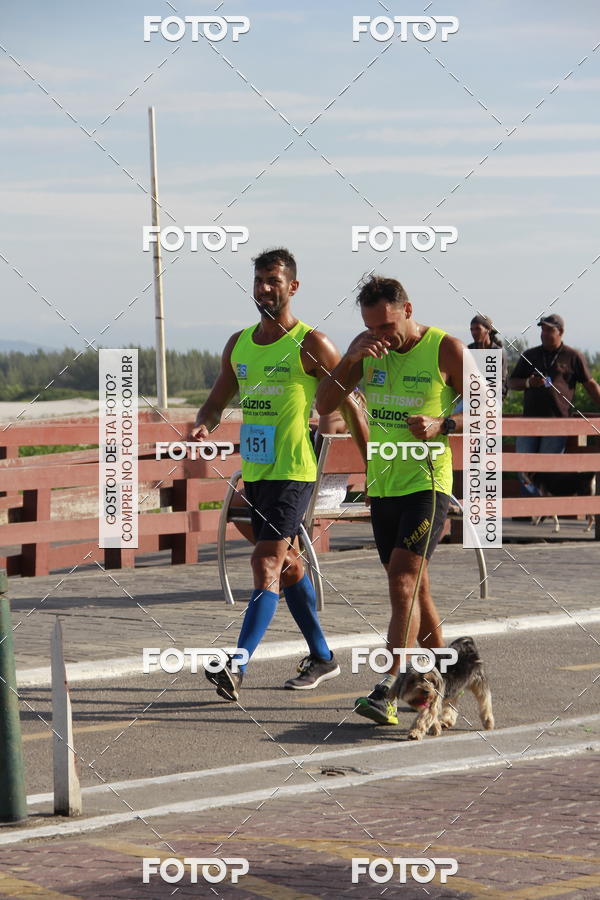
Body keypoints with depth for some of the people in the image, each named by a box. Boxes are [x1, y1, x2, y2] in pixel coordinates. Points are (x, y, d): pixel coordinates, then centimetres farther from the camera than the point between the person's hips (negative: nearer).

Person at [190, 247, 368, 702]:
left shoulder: (311, 344, -7)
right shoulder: (239, 344, 11)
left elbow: (350, 405, -3)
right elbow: (217, 401, 20)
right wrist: (204, 426, -3)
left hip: (293, 471, -8)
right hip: (255, 471, 8)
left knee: (267, 563, -15)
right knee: (287, 564, 15)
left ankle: (237, 668, -24)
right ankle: (322, 656, 29)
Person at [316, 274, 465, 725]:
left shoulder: (446, 349, -8)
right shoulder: (367, 347, 6)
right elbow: (324, 405, 3)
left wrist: (442, 426, -20)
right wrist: (352, 360, -12)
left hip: (427, 482, -6)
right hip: (382, 484, 6)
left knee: (403, 581, -17)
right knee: (414, 587, 12)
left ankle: (389, 691, -22)